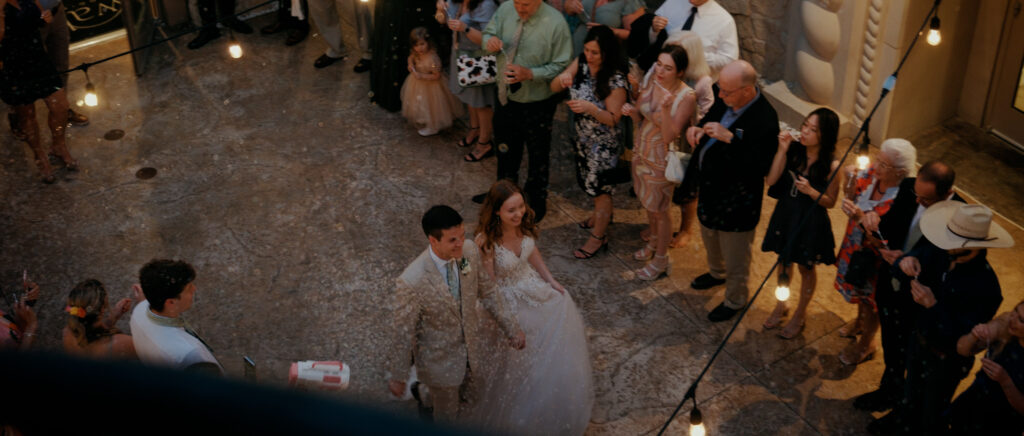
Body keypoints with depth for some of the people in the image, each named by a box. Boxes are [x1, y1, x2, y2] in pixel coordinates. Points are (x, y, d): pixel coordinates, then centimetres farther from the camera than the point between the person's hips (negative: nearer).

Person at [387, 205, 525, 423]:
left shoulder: (469, 250, -19)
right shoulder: (411, 282, -34)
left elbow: (487, 291, -1)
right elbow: (403, 332, -21)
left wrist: (511, 328, 3)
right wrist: (397, 376, -9)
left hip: (472, 346, 5)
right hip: (440, 360, -5)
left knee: (479, 401, 27)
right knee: (448, 415, 19)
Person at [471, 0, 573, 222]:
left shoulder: (555, 23, -23)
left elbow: (562, 66, -18)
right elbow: (488, 33, 7)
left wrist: (530, 73, -31)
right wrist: (490, 41, -19)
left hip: (537, 102, -5)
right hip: (506, 96, 5)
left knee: (538, 154, 13)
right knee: (505, 147, 25)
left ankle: (537, 201, 36)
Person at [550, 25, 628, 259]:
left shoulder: (616, 79, -26)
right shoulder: (581, 64, -8)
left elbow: (613, 119, -21)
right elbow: (554, 88, -4)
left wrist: (590, 108, -39)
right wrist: (562, 78, -27)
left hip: (603, 143, -7)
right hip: (583, 136, 7)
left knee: (600, 187, 6)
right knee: (588, 181, 25)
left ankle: (599, 236, 23)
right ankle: (602, 214, 51)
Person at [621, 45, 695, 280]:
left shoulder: (686, 97, -26)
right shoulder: (651, 81, -8)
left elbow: (669, 136, -26)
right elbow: (640, 118, 3)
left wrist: (665, 109, -41)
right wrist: (631, 111, -19)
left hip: (661, 159, -6)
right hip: (641, 151, 6)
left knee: (660, 209, 11)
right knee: (648, 203, 25)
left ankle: (661, 259, 31)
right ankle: (654, 241, 50)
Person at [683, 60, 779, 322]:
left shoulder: (764, 121, -33)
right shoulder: (725, 99, -9)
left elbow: (760, 167, -35)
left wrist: (730, 138, -43)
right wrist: (697, 129, -12)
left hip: (735, 199, -8)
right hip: (709, 185, 8)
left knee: (735, 255, 15)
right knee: (710, 238, 33)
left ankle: (735, 301, 39)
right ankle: (717, 273, 62)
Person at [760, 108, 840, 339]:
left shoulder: (831, 166, -21)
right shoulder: (793, 150, -13)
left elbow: (830, 201, -11)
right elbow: (771, 181, -16)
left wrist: (811, 191, -29)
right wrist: (782, 150, -23)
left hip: (810, 224, -4)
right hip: (785, 216, 4)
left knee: (806, 269, 18)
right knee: (784, 262, 24)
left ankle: (800, 314, 40)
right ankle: (781, 305, 48)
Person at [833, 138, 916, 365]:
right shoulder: (872, 173, -18)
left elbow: (881, 241, -32)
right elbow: (852, 198, -5)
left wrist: (860, 216, -44)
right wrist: (851, 181, -25)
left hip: (875, 256, -6)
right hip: (856, 244, 6)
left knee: (870, 300, 19)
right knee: (860, 290, 33)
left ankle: (866, 344, 46)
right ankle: (860, 322, 63)